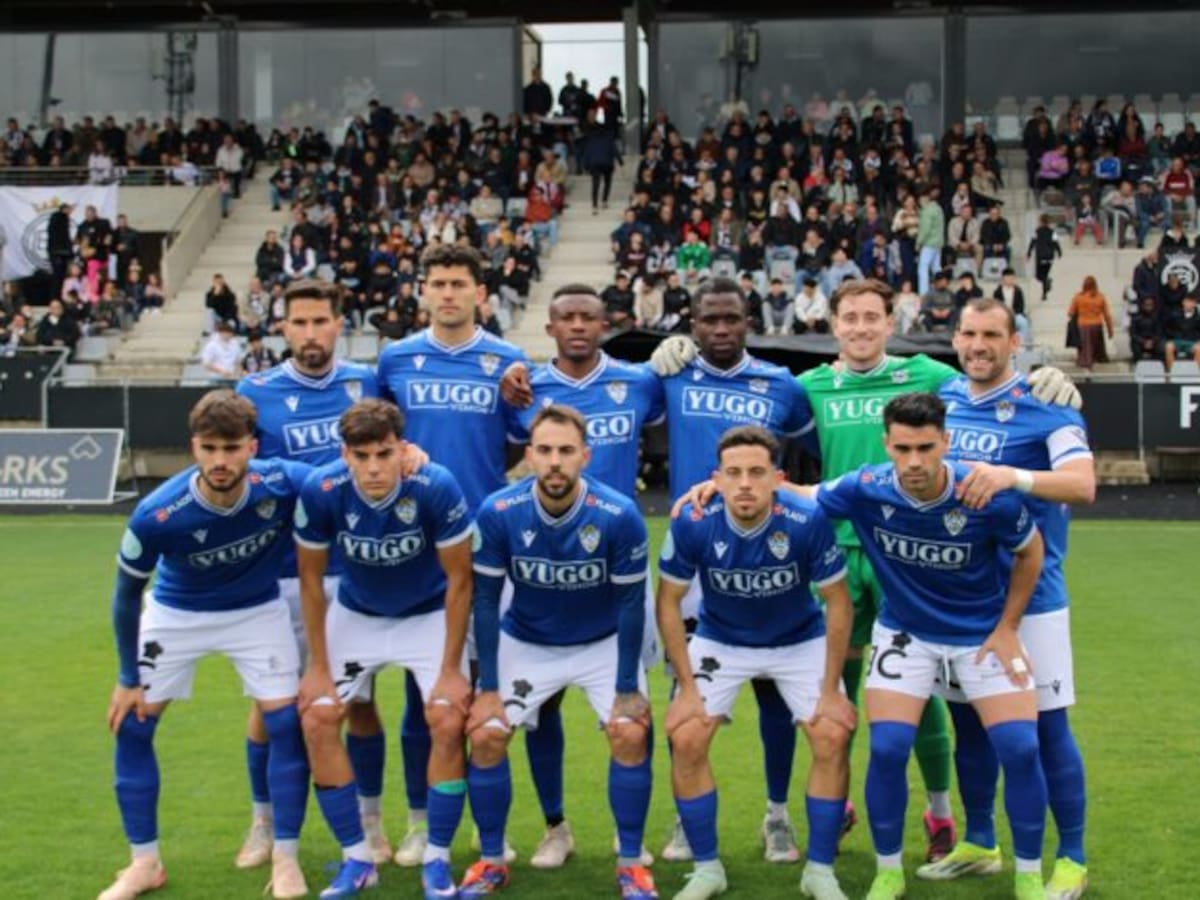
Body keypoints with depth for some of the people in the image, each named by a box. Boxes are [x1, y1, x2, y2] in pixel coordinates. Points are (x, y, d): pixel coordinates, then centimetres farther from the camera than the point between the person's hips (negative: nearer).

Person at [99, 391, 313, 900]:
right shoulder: (156, 515, -33)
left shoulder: (285, 484, -32)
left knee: (287, 724, -8)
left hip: (257, 612, 0)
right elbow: (127, 594, -14)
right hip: (175, 614, 0)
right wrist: (128, 678, -8)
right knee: (131, 725, -1)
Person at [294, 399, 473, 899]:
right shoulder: (320, 492, -27)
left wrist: (451, 670, -16)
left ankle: (437, 860, 0)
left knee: (448, 722, -17)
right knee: (316, 719, -9)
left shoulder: (437, 489, -31)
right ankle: (356, 860, 5)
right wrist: (318, 666, -8)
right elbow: (311, 579, -10)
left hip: (430, 615, -2)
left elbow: (459, 580, -18)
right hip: (356, 614, 2)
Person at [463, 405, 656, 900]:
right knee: (485, 736, -10)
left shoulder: (619, 516, -27)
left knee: (631, 734, -16)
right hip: (524, 644, 1)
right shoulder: (497, 513, -24)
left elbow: (631, 602, -15)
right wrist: (488, 687, -11)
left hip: (604, 644, -1)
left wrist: (627, 688, -14)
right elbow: (485, 600, -12)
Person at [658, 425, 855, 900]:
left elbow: (838, 604, -16)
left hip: (800, 642, 0)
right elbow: (669, 603, -12)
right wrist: (688, 686, -12)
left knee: (832, 739, -14)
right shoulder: (692, 525, -28)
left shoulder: (808, 521, -30)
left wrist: (830, 690, -14)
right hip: (719, 641, 1)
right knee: (686, 741, -11)